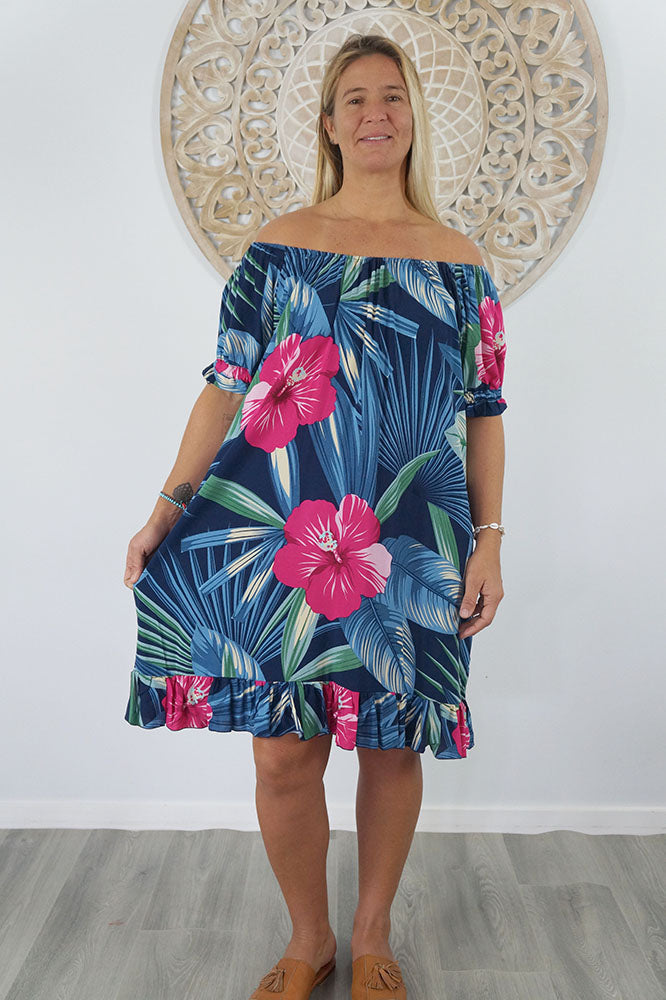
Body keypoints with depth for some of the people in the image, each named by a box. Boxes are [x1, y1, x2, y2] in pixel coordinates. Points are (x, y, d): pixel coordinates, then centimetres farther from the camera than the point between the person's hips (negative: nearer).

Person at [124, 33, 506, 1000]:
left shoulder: (458, 259, 9)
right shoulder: (279, 243, 8)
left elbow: (482, 411, 8)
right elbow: (227, 384, 5)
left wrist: (489, 540, 2)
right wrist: (168, 507, -2)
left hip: (411, 547, 1)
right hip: (277, 523, 0)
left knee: (393, 745, 10)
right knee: (283, 754, 3)